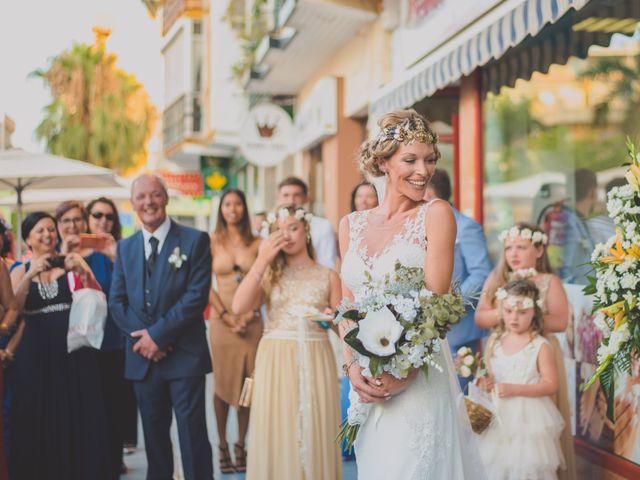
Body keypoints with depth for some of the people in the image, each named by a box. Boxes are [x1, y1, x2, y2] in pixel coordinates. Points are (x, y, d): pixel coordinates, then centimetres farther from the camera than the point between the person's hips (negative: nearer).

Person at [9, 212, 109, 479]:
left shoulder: (71, 262, 5)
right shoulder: (20, 272, 8)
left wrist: (83, 273, -19)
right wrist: (31, 274, -18)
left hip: (74, 352, -1)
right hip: (35, 355, 1)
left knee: (78, 423, 1)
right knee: (39, 425, 3)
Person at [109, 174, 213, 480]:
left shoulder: (195, 240, -3)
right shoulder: (125, 247, 12)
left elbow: (197, 295, -11)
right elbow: (117, 301, 7)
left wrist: (158, 334, -15)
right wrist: (142, 338, -8)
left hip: (184, 355, -4)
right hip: (142, 357, 5)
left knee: (192, 433, -2)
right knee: (153, 433, 12)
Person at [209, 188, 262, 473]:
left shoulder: (257, 243, 6)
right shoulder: (212, 242, 3)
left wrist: (250, 314, -8)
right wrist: (227, 316, -9)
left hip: (251, 321, 1)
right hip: (221, 319, -1)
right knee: (222, 384, 1)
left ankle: (241, 445, 11)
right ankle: (222, 446, 9)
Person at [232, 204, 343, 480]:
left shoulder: (328, 276, 7)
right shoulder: (269, 273, 7)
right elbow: (239, 307, -9)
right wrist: (262, 260, -10)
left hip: (315, 363, 0)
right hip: (275, 363, 0)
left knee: (315, 438, 1)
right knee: (277, 438, 1)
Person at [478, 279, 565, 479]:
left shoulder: (540, 346, -10)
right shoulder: (495, 341, 4)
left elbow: (551, 385, -12)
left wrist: (514, 389, -19)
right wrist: (485, 382, -10)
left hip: (528, 417, -4)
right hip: (499, 416, 4)